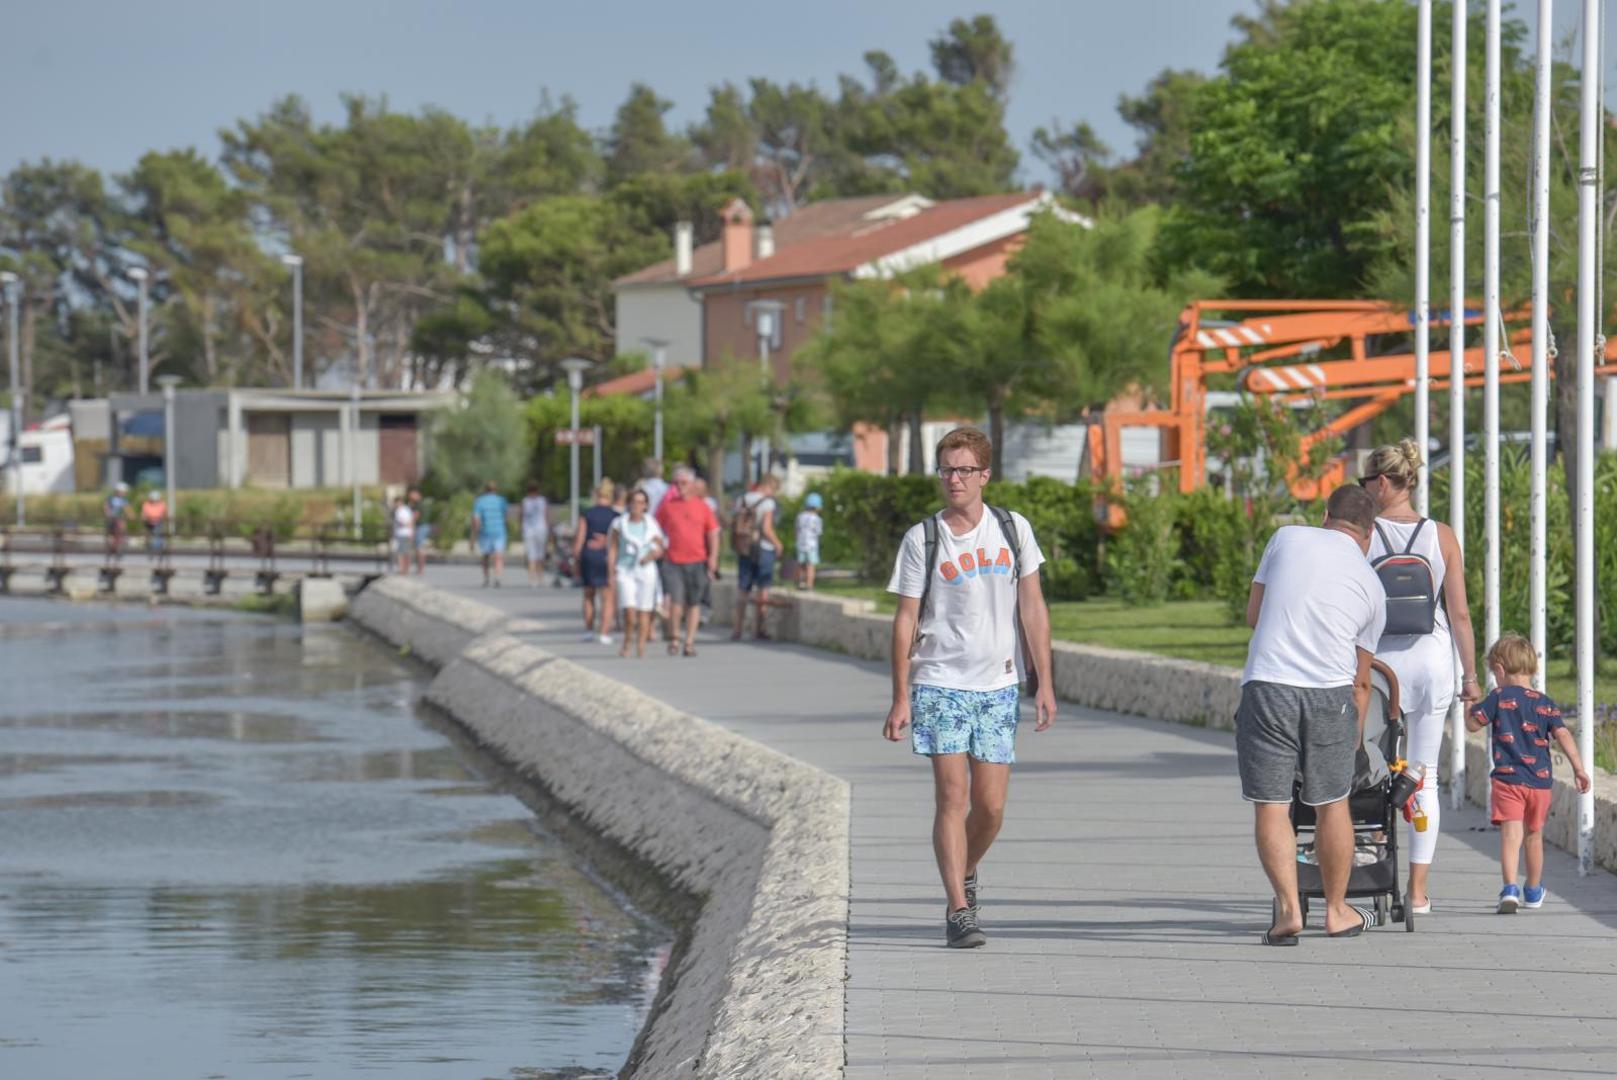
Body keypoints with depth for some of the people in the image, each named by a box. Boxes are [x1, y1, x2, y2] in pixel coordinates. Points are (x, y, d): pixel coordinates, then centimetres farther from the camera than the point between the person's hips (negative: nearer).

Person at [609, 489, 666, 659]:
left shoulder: (651, 524, 6)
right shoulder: (619, 523, 4)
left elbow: (660, 549, 9)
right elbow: (613, 549, 5)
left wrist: (651, 555, -12)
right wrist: (612, 571, -3)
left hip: (646, 570, 1)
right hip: (625, 570, -1)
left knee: (644, 611, -1)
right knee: (629, 610, -12)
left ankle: (640, 646, 6)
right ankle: (627, 642, 9)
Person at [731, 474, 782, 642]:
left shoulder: (742, 501, 4)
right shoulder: (767, 503, -12)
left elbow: (733, 525, 4)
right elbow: (766, 529, -18)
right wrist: (777, 544, -2)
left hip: (743, 549, 5)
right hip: (763, 549, -5)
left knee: (742, 589, 11)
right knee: (763, 588, 5)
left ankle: (738, 628, 9)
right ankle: (760, 628, 7)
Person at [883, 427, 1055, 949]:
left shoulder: (1013, 529, 5)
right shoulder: (922, 539, -1)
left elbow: (1032, 608, 6)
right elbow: (905, 621, 1)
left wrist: (1044, 684, 0)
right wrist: (900, 699, -3)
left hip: (998, 686, 2)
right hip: (939, 685, -2)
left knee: (991, 806, 3)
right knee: (952, 795, -11)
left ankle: (964, 873, 31)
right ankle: (958, 909, -9)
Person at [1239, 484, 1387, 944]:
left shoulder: (1287, 538, 9)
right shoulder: (1371, 586, 14)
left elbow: (1252, 615, 15)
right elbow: (1361, 680, 19)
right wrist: (1354, 740, 31)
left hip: (1267, 684, -1)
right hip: (1331, 693, 1)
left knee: (1270, 806, 4)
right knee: (1332, 804, 15)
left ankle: (1288, 907, -5)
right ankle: (1337, 910, 25)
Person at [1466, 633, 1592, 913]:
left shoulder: (1499, 697, -2)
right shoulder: (1546, 704, 8)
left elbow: (1472, 723, 0)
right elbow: (1562, 734, -1)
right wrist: (1578, 768, -3)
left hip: (1507, 778, -4)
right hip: (1540, 780, 4)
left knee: (1511, 833, -13)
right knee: (1534, 835, 20)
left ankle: (1510, 888, -32)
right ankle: (1533, 892, 35)